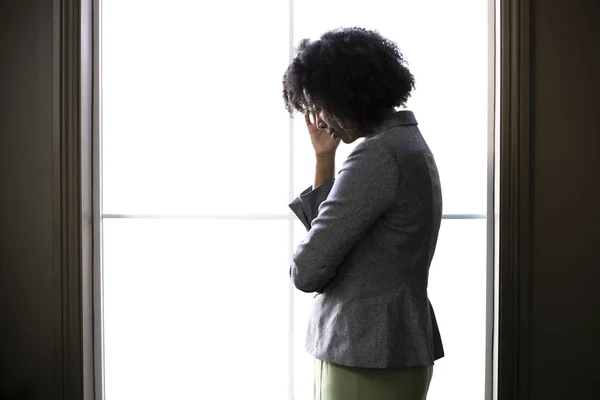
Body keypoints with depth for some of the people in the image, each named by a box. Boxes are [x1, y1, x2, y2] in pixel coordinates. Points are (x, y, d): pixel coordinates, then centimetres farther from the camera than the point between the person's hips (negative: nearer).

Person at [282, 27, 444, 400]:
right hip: (389, 345, 10)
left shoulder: (378, 155, -19)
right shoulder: (405, 141, 12)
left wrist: (303, 262, 2)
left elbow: (307, 270, -19)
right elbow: (333, 227, 13)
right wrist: (324, 158, 7)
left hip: (367, 355, -10)